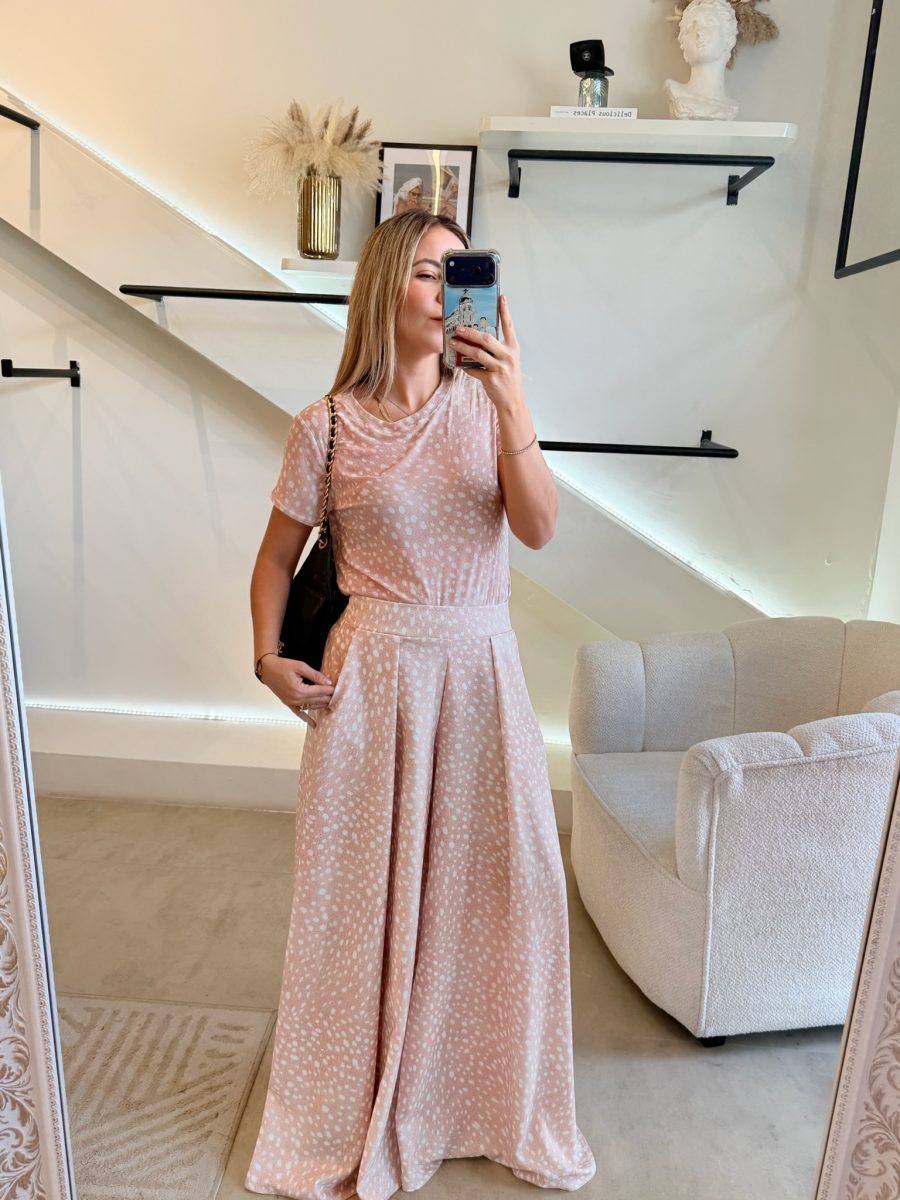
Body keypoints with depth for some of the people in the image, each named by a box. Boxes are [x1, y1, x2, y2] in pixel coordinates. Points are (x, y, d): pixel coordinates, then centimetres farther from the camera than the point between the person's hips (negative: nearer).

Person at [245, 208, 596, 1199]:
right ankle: (351, 1119, 37)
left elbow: (538, 528, -11)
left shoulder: (486, 405, 3)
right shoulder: (326, 427, -2)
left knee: (496, 882, 11)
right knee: (362, 891, 10)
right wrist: (269, 658, -4)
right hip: (373, 678, -2)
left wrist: (511, 402, -20)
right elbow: (276, 558, 8)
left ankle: (498, 1101, 39)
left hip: (480, 670, 2)